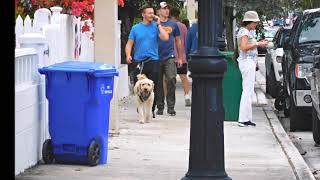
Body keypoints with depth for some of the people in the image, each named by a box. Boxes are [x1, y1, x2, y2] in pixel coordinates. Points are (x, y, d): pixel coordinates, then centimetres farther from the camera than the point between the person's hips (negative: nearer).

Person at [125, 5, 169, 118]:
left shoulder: (156, 27, 5)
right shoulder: (136, 28, 8)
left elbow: (165, 38, -10)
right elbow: (129, 43, 8)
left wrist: (158, 24, -7)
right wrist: (128, 55, -9)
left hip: (153, 61, -1)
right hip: (138, 62, 1)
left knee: (153, 87, -1)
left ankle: (151, 110, 9)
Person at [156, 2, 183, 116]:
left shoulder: (173, 24, 8)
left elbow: (178, 41, 15)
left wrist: (180, 58, 13)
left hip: (170, 57, 0)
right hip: (157, 58, 0)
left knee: (171, 80, -13)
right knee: (158, 83, 5)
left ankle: (170, 107, -7)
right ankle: (160, 107, 16)